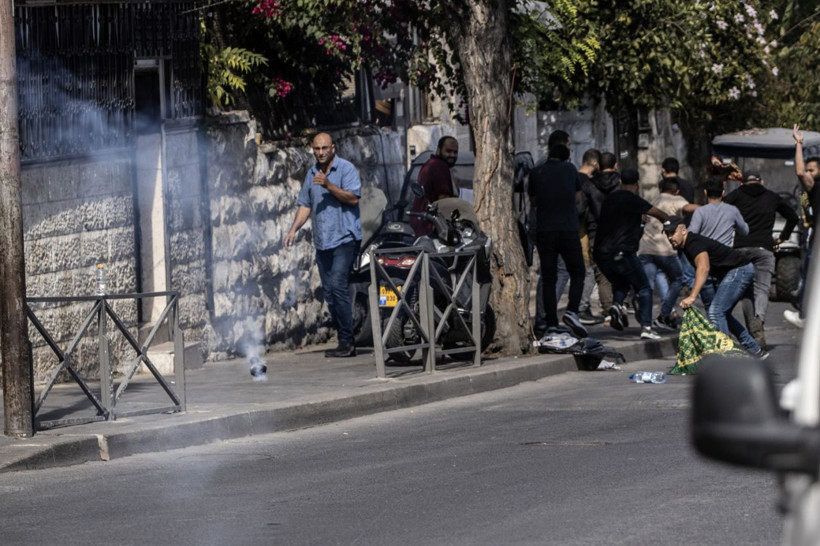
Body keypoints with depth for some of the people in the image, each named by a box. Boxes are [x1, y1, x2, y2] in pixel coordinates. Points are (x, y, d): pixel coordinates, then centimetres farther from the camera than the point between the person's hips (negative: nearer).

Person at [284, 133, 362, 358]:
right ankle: (344, 342, 8)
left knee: (338, 286, -17)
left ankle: (347, 341, -15)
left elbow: (353, 198, -14)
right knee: (329, 293, 4)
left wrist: (329, 185, -23)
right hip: (322, 242, 7)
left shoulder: (346, 169, -3)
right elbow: (305, 205, 22)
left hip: (344, 238, -7)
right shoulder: (312, 173, 17)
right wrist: (293, 229, 10)